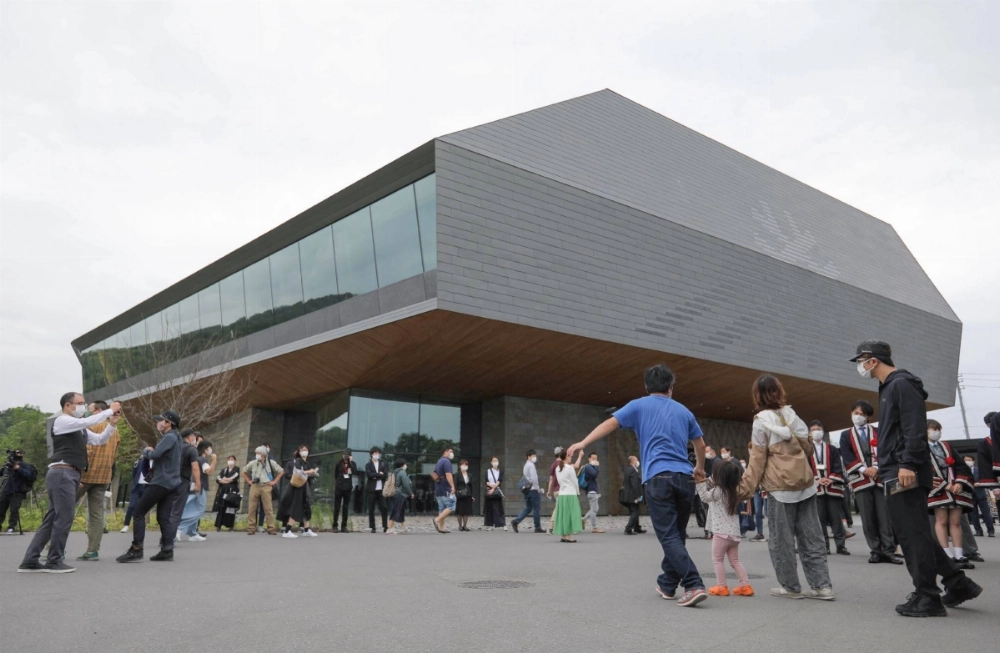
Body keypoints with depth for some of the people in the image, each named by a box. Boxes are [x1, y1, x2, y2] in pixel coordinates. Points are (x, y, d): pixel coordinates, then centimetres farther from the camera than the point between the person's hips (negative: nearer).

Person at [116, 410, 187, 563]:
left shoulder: (170, 437, -13)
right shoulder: (175, 438, 19)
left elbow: (154, 455, -22)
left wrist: (145, 451, -2)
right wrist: (151, 451, 9)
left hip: (161, 482, -10)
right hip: (171, 483, 10)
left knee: (138, 512, -3)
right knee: (164, 517, 6)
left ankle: (136, 550, -5)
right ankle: (167, 551, 0)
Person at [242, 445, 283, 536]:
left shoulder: (271, 463, 4)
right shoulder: (253, 463, 8)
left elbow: (281, 471, 10)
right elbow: (244, 471, 23)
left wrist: (274, 481, 4)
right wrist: (249, 481, 13)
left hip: (266, 486, -2)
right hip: (254, 486, 2)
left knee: (268, 508, -5)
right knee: (252, 508, -1)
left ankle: (271, 529, -1)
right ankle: (251, 528, 7)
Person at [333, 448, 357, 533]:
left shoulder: (352, 463, 2)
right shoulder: (339, 463, -1)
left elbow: (355, 472, -15)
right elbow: (336, 474, 9)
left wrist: (350, 462, -17)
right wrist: (336, 484, 9)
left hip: (348, 488, 1)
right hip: (338, 488, -1)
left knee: (345, 508, 7)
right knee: (336, 508, 1)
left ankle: (344, 526, 13)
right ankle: (335, 526, 6)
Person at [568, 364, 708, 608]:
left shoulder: (639, 406, 8)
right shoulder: (683, 411, 19)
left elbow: (611, 423, -2)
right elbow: (700, 444, 29)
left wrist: (583, 443, -2)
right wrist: (700, 467, 47)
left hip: (659, 477, -4)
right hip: (685, 478, 4)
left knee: (669, 537, -5)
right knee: (676, 535, 16)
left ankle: (694, 585, -16)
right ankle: (667, 584, 24)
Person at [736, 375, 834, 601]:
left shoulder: (761, 421, -9)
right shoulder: (792, 414, 6)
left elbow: (758, 459, -9)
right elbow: (808, 448, 12)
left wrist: (746, 488, -5)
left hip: (780, 486, -6)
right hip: (805, 481, 6)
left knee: (781, 538, 5)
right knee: (811, 536, 10)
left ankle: (791, 587, 10)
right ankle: (822, 585, 12)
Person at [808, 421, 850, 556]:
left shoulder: (832, 449, 11)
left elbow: (838, 468, 4)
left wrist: (831, 479, -12)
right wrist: (816, 480, -11)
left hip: (832, 488, 1)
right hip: (815, 489, -1)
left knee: (836, 518, 1)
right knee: (820, 518, 2)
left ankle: (841, 545, 8)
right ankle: (824, 546, 8)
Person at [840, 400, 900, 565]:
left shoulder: (878, 433, 14)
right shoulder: (846, 435, 11)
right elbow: (847, 458, 0)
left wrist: (876, 467, -13)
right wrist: (864, 469, -13)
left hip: (880, 478, 0)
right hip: (860, 480, 0)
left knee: (884, 516, -2)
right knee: (868, 519, 1)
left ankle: (888, 550, 2)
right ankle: (875, 551, 7)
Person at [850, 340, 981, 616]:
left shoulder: (901, 384, -11)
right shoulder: (889, 387, 19)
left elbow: (915, 428, -20)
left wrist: (908, 464, -25)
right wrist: (886, 466, 20)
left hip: (905, 475, -10)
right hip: (895, 475, 10)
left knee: (913, 535, -5)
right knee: (915, 534, 15)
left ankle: (927, 598, 2)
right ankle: (958, 584, 22)